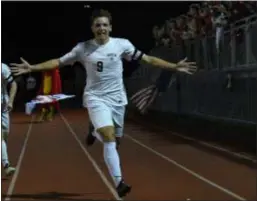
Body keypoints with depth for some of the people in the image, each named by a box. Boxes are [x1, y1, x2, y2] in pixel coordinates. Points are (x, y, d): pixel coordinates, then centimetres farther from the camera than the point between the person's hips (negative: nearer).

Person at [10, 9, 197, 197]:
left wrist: (174, 66, -8)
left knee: (114, 139, 11)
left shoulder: (122, 44, -4)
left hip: (117, 97, 3)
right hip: (96, 98, -2)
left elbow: (148, 59, -2)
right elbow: (58, 62, 1)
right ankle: (118, 181, -19)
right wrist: (32, 68, -8)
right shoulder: (83, 48, -5)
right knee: (109, 137, -19)